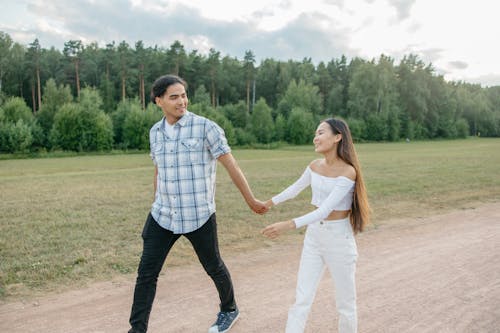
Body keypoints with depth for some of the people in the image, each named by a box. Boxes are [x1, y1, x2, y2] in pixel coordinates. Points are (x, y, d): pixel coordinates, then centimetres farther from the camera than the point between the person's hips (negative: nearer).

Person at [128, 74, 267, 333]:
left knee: (213, 267, 15)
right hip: (163, 216, 4)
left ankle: (229, 310, 43)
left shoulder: (206, 127, -11)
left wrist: (251, 200, -1)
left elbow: (231, 165, -7)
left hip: (199, 216, -4)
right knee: (146, 273, 1)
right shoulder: (156, 132, 6)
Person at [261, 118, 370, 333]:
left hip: (339, 238, -5)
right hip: (313, 236, 5)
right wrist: (267, 203, 31)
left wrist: (288, 225, -34)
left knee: (345, 302, 11)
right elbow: (294, 189, 19)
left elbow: (325, 210, -26)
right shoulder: (315, 166, 1)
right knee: (301, 300, 4)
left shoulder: (348, 172, -19)